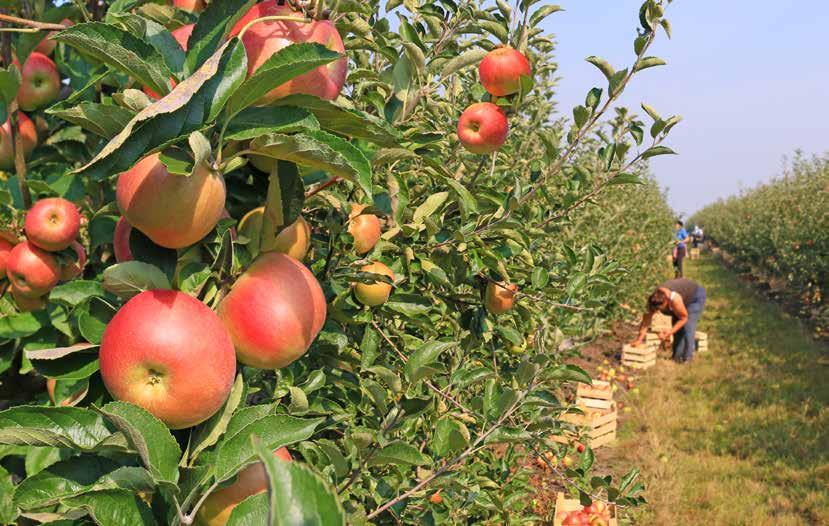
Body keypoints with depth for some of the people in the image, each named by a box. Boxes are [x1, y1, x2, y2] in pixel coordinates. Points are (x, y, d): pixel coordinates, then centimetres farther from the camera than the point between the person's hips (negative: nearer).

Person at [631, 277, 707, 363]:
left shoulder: (674, 300, -42)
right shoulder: (653, 300, -27)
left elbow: (684, 318, -25)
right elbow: (646, 320, -21)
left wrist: (670, 332, -30)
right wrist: (639, 339, -26)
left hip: (696, 296, -6)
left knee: (687, 326, -17)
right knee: (676, 325, -2)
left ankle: (688, 357, -10)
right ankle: (677, 355, 7)